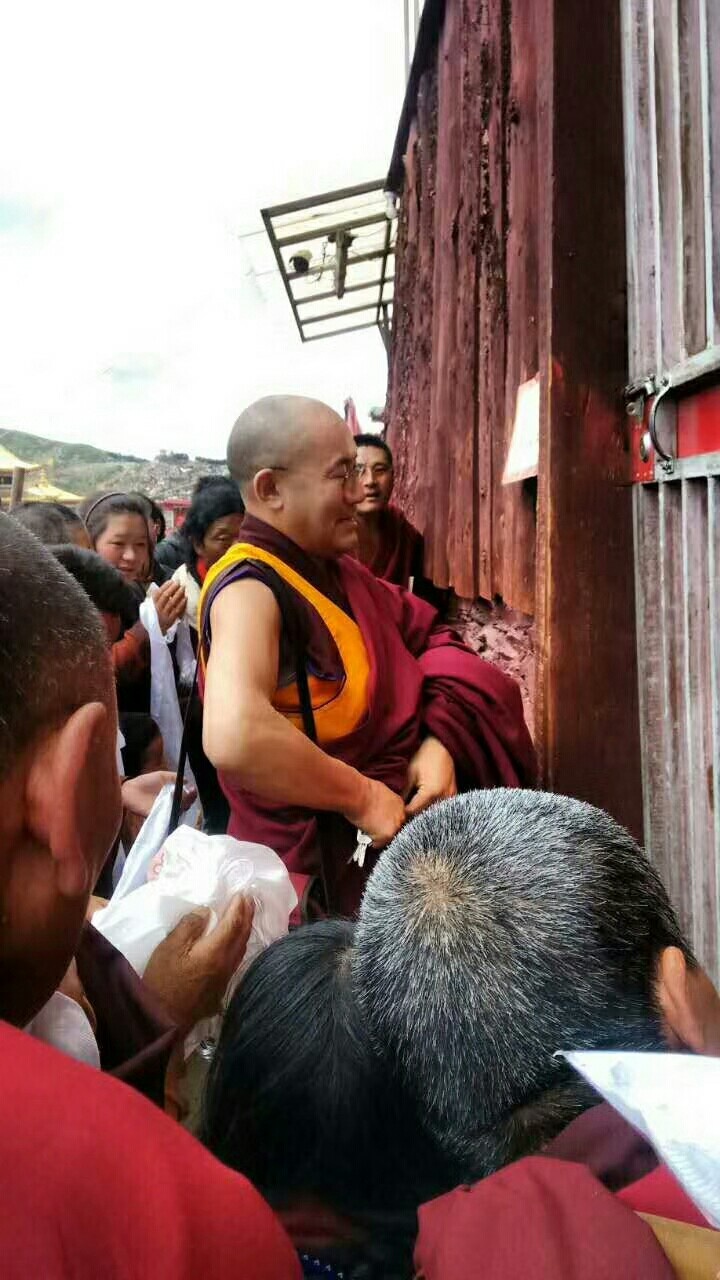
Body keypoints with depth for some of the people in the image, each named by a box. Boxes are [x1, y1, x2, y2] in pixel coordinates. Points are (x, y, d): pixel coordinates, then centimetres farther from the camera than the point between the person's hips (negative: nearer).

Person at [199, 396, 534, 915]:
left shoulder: (336, 570, 5)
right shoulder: (251, 588, -23)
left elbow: (429, 635, 10)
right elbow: (234, 737, -41)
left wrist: (440, 740, -8)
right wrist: (361, 796, -26)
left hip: (400, 836, 8)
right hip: (326, 879, -8)